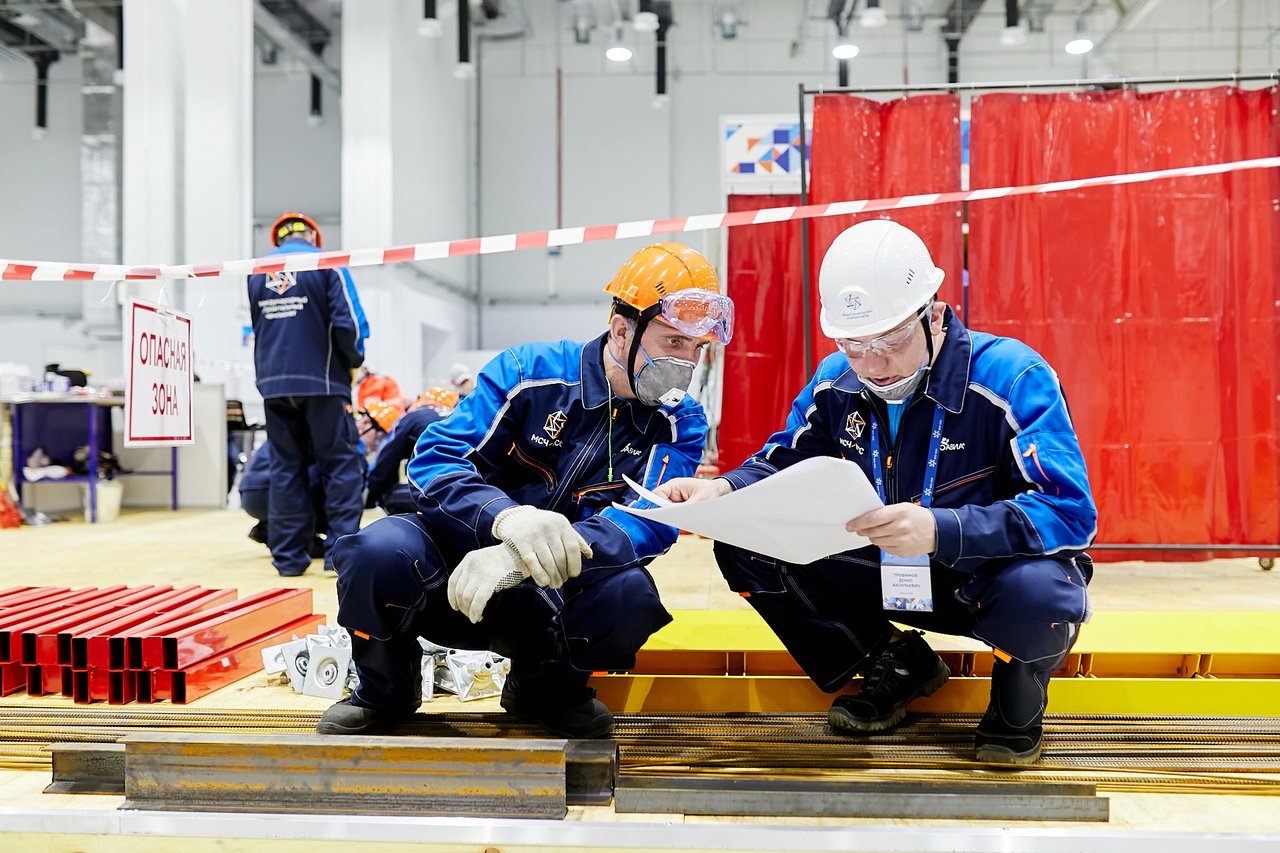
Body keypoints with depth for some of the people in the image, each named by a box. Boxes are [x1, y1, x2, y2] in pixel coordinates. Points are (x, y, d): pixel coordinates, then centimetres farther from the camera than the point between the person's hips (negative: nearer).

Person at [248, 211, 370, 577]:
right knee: (341, 464, 2)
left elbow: (255, 328, 17)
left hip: (274, 383, 4)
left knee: (286, 466, 10)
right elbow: (349, 323, -11)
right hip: (321, 381, -4)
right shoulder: (326, 263, -4)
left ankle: (288, 555, 11)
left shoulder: (257, 271, 10)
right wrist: (353, 361, 6)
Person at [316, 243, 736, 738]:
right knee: (380, 551, -31)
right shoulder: (528, 372, -8)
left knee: (631, 594, -31)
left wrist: (520, 560, -37)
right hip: (461, 563, -1)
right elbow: (435, 459, -15)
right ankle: (384, 691, 3)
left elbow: (651, 524, -20)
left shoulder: (680, 424, -3)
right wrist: (509, 517, -39)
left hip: (555, 601, 1)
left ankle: (545, 688, 3)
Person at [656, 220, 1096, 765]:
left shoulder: (1012, 378, -22)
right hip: (884, 573, 5)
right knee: (744, 544, -11)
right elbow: (785, 464, 7)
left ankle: (1018, 698, 0)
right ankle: (895, 665, 8)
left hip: (994, 572, -4)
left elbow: (1070, 511, -29)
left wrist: (940, 530, -46)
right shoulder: (835, 383, -5)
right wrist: (724, 491, -18)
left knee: (1038, 596, -41)